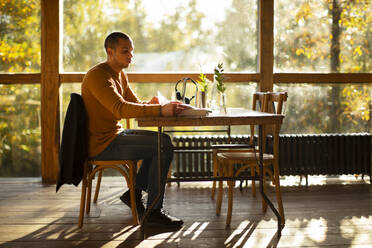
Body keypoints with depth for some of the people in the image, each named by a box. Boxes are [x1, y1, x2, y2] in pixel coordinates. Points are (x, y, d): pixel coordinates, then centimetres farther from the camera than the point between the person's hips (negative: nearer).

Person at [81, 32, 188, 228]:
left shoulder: (120, 74, 13)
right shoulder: (98, 75, -19)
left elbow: (134, 104, 14)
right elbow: (120, 108, -32)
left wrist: (151, 104, -10)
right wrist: (160, 110, -41)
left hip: (114, 135, 10)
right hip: (102, 144, -10)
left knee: (162, 140, 15)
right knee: (164, 146, -18)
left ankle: (135, 192, 16)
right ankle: (153, 211, -14)